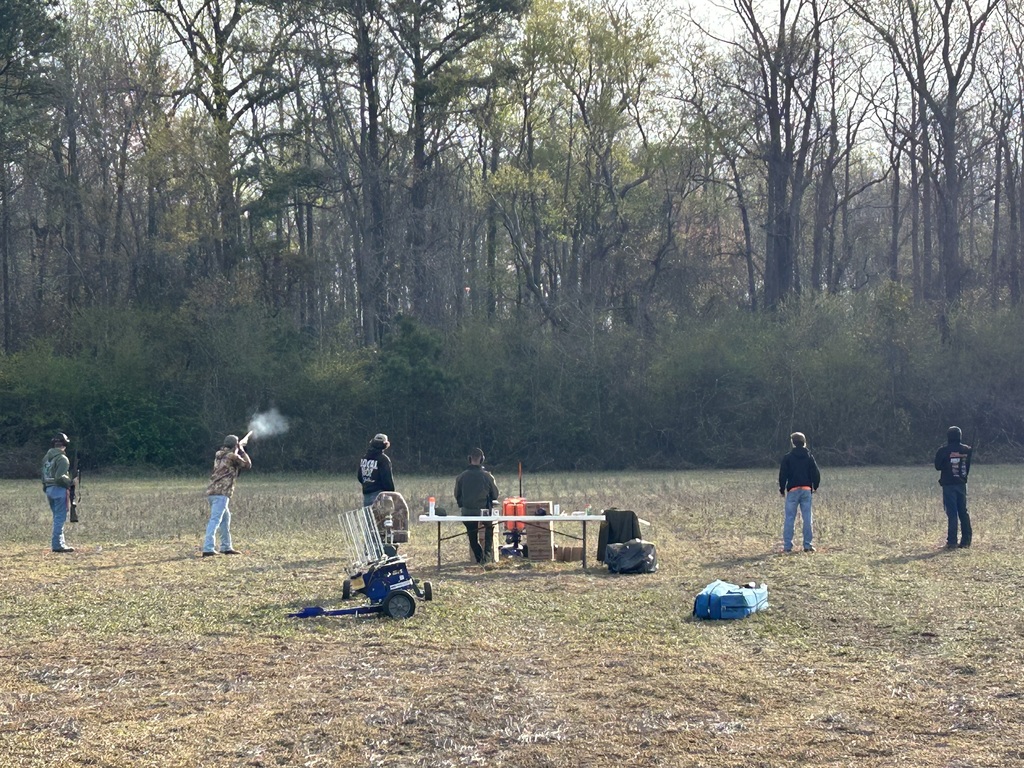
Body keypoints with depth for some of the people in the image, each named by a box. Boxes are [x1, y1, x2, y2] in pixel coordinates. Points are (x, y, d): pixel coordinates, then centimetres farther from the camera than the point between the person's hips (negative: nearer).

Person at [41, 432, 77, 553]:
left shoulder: (46, 457, 13)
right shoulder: (62, 458, -14)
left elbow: (44, 475, 17)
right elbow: (60, 477, -22)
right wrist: (71, 482, -9)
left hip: (49, 489, 9)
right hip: (59, 489, -9)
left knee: (58, 517, 17)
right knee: (60, 518, -5)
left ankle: (60, 542, 21)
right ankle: (57, 544, -7)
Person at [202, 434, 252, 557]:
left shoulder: (219, 456, 17)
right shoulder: (232, 456, -6)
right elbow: (248, 465, 6)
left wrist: (239, 451, 31)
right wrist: (242, 451, 16)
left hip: (212, 491, 9)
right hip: (221, 493, -9)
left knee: (226, 518, 21)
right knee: (215, 520, -14)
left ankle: (226, 547, 25)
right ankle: (208, 549, -22)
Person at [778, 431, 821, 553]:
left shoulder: (787, 457, -2)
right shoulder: (809, 457, 4)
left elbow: (782, 475, -3)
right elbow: (816, 474, 4)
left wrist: (782, 489, 9)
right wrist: (815, 487, 20)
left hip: (792, 490, -2)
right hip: (806, 490, 2)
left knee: (789, 518, 0)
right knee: (807, 518, 5)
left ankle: (787, 545, -4)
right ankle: (808, 545, 3)